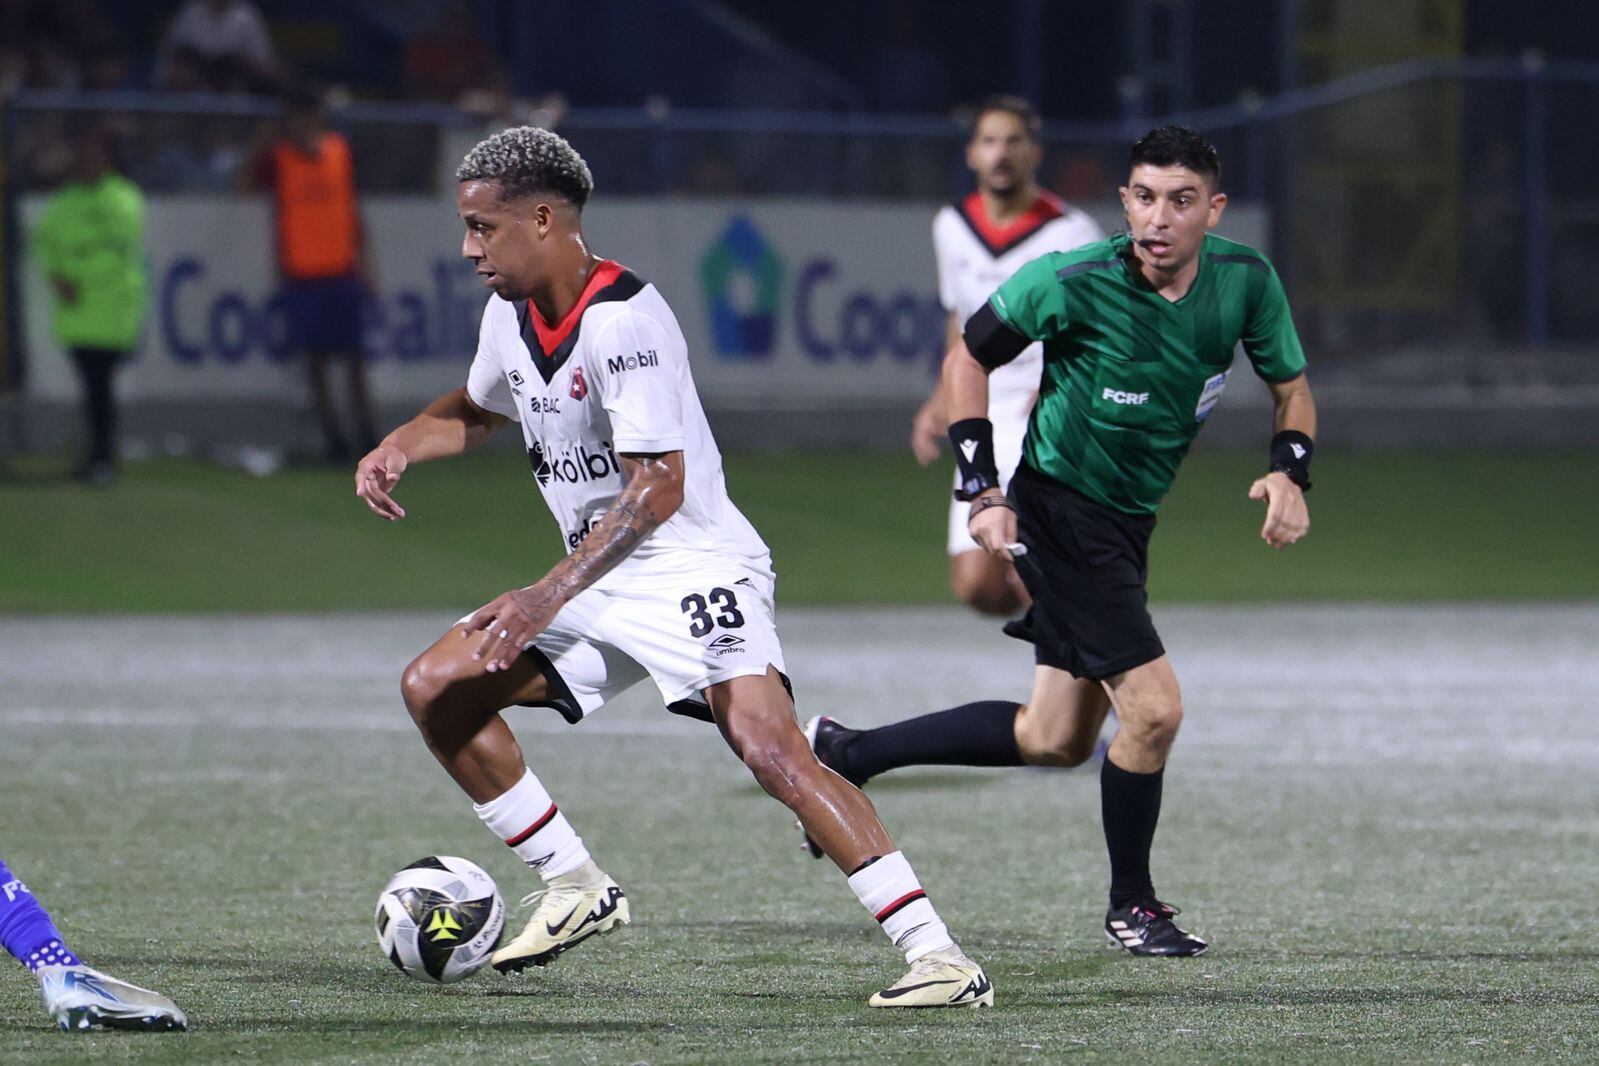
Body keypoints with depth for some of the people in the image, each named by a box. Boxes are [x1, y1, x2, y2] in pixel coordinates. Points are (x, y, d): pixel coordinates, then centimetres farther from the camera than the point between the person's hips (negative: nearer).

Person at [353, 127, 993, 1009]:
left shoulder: (622, 318, -22)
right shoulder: (511, 314, 5)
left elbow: (658, 484, -28)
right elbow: (477, 409, 29)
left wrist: (547, 597, -33)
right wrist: (402, 445, 8)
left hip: (694, 568, -9)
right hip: (596, 581, 9)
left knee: (768, 745, -28)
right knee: (434, 688, 3)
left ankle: (935, 954, -31)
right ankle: (574, 888, 12)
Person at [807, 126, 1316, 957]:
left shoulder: (1245, 281, -10)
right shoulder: (1073, 284, -22)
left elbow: (1292, 390, 5)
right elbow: (968, 357, -6)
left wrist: (1289, 473, -16)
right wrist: (982, 488, -12)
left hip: (1129, 519, 7)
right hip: (1059, 508, -7)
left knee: (1055, 741, 14)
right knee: (1153, 708, -15)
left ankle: (843, 754, 29)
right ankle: (1130, 905, 8)